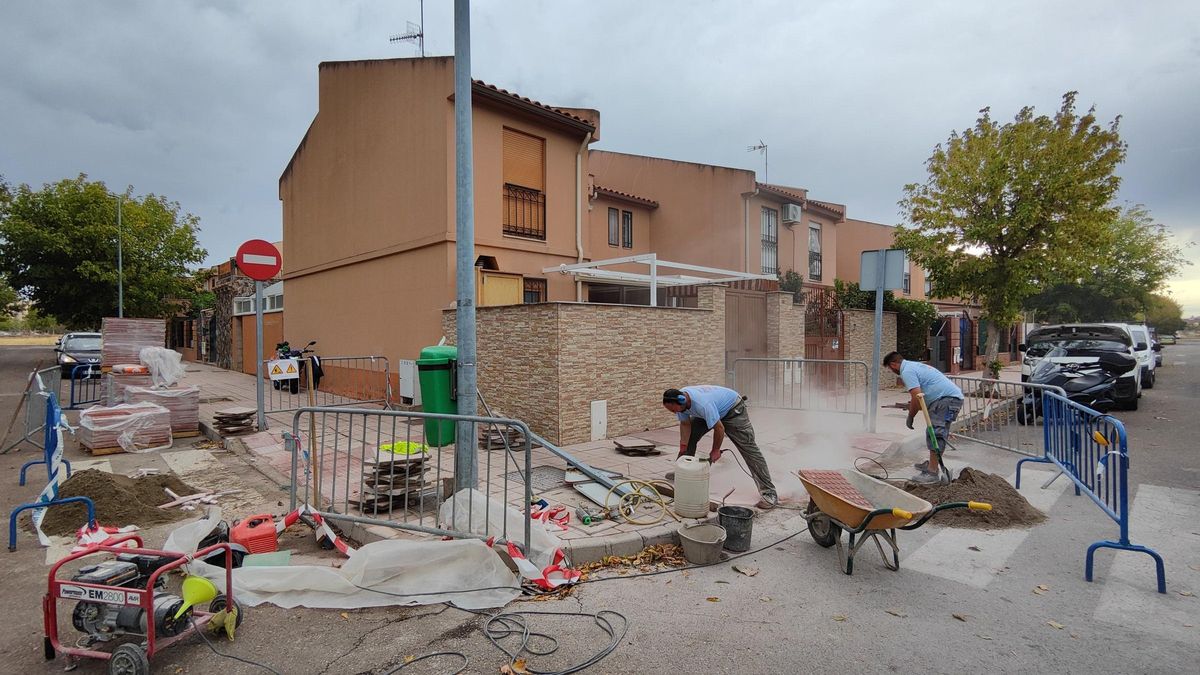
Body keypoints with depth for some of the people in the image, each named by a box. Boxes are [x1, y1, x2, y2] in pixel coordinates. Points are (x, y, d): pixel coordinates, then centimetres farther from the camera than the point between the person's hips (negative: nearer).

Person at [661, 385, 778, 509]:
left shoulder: (702, 404, -42)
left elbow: (719, 428, -32)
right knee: (689, 436, 2)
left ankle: (769, 493, -8)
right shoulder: (679, 401, -19)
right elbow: (685, 425, -8)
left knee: (748, 448, -10)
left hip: (732, 409, -8)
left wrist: (715, 450, -16)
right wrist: (682, 450, -11)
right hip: (714, 410, 8)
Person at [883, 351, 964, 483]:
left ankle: (933, 472, -14)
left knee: (935, 433, -13)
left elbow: (917, 397, -19)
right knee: (935, 432, 18)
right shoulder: (913, 365, 20)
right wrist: (912, 405, 37)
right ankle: (932, 464, 28)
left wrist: (910, 418, -8)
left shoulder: (907, 371, -12)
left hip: (947, 399, -11)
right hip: (952, 398, 11)